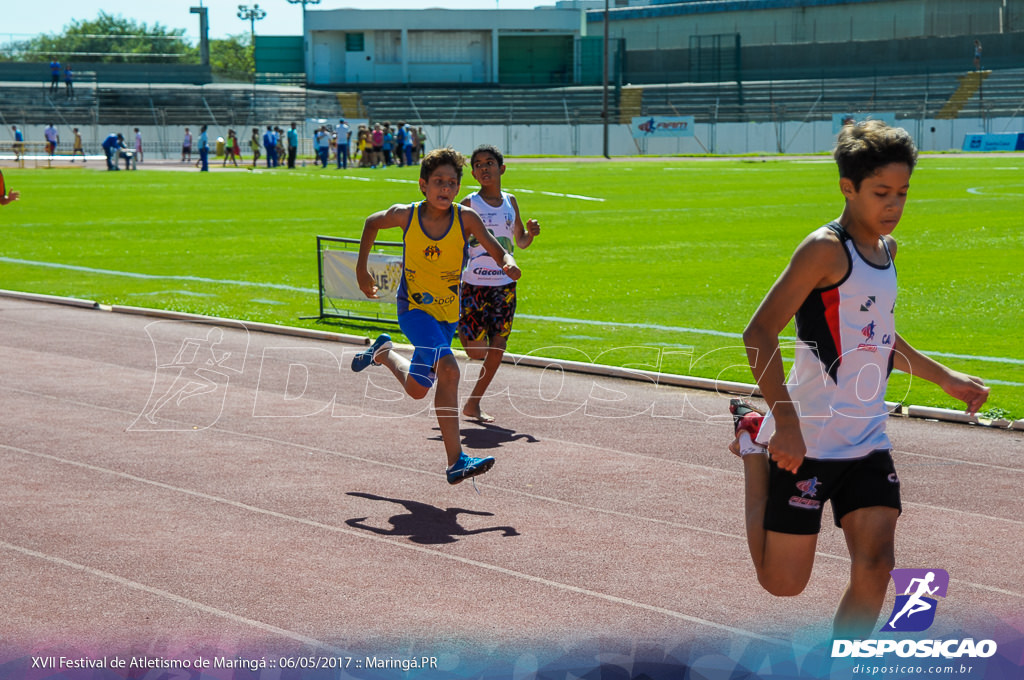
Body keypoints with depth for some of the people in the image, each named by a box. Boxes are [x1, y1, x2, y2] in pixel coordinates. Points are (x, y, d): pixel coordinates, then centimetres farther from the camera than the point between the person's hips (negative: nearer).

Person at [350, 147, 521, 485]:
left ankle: (383, 353, 46)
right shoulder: (405, 215, -12)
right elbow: (372, 223, 8)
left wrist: (509, 263, -42)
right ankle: (456, 460, -23)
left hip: (448, 313, 3)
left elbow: (496, 250, -19)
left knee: (416, 388, 13)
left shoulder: (465, 218, -13)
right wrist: (361, 269, 9)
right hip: (414, 308, -3)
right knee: (449, 370, -25)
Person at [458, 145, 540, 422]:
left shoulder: (510, 202, 9)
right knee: (477, 352, -6)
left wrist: (531, 233, -1)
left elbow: (520, 242, 20)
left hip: (505, 284, 4)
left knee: (497, 348, -3)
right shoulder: (469, 204, -4)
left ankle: (473, 404, 9)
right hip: (474, 284, -4)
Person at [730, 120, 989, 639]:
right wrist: (786, 426, -26)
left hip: (868, 442, 7)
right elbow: (759, 335, -20)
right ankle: (753, 441, 24)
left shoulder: (885, 249, 12)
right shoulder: (826, 250, -15)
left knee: (874, 567, -7)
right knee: (783, 581, 4)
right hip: (807, 443, -7)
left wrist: (945, 378, 29)